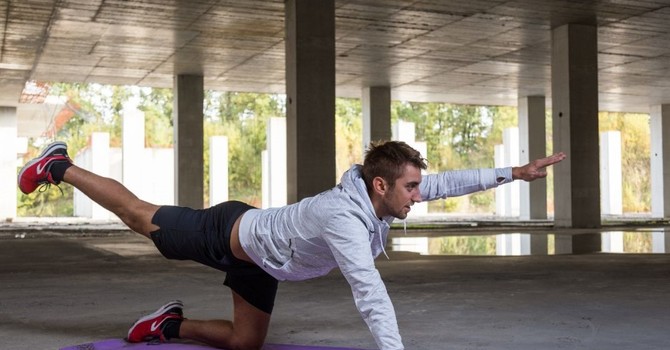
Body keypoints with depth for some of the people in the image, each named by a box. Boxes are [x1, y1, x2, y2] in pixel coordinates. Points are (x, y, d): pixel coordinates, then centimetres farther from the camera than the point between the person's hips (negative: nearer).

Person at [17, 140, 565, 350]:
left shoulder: (385, 194, -15)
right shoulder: (346, 218, -40)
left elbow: (448, 182, -8)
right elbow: (371, 294, -47)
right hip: (229, 234, -8)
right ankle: (59, 166, 34)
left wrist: (514, 173, -11)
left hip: (259, 258, 8)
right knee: (139, 215, 14)